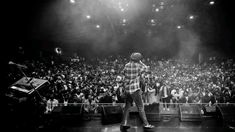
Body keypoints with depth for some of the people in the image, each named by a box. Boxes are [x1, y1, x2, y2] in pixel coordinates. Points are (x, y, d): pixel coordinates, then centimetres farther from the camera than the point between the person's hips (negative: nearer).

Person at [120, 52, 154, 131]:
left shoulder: (127, 65, 2)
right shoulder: (138, 66, -12)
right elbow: (146, 69, 5)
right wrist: (140, 62, 8)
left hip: (127, 89, 6)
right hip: (135, 90, -6)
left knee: (127, 106, 15)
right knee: (140, 107, 3)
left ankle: (124, 124, 14)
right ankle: (146, 124, 9)